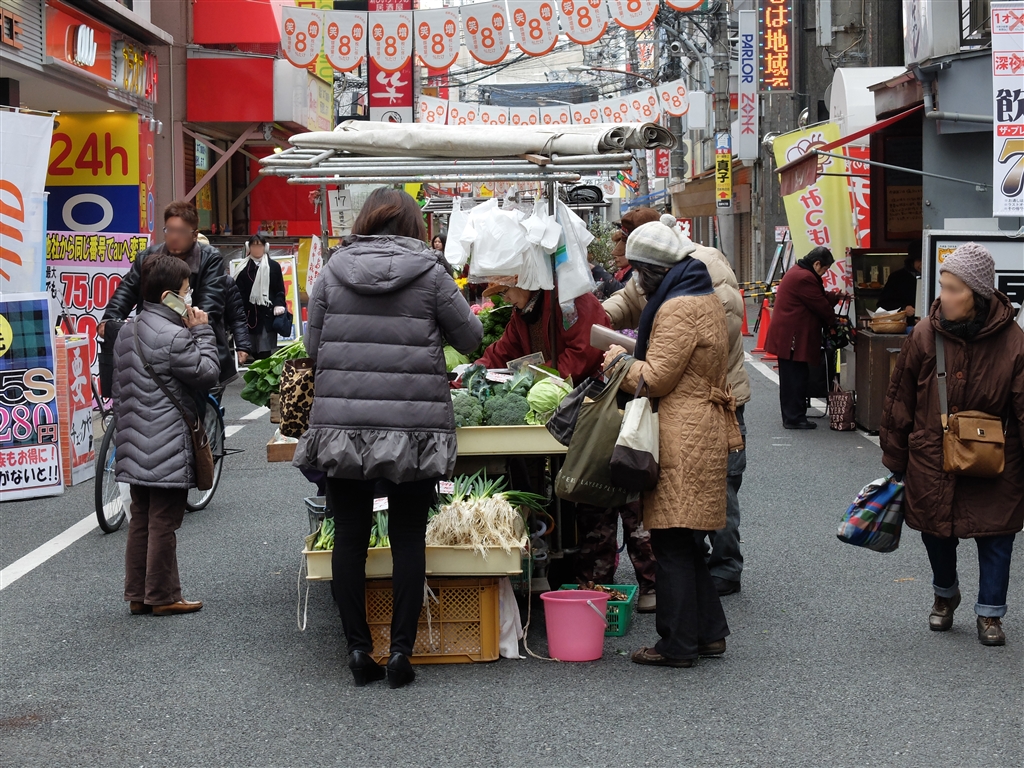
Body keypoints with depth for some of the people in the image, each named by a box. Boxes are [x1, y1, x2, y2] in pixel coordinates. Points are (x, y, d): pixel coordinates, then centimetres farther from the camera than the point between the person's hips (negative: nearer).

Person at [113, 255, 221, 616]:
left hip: (136, 447, 9)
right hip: (168, 448, -9)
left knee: (141, 520, 14)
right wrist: (202, 332, -4)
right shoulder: (174, 336, -17)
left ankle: (137, 595, 19)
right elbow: (208, 373, -11)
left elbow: (118, 390, 16)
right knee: (164, 523, -1)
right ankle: (163, 596, 6)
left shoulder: (127, 333, 12)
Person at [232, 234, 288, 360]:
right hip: (249, 313, 1)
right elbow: (238, 292, 3)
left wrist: (279, 305, -10)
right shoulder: (243, 268, 9)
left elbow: (280, 289, 7)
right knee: (253, 349, 3)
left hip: (268, 313, -1)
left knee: (267, 350, -6)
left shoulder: (274, 266, 8)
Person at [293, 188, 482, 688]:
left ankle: (358, 648, 12)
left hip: (343, 423, 1)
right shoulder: (429, 273, -2)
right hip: (414, 426, -1)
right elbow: (470, 338, 7)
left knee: (350, 537, 9)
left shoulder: (333, 271, 3)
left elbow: (313, 347, 8)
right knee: (408, 538, 8)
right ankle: (401, 650, 8)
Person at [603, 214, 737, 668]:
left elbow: (657, 378, -18)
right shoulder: (705, 298, 16)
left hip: (682, 440, -10)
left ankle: (678, 645, 0)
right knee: (688, 541, 16)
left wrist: (621, 362, 0)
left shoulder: (677, 309, -16)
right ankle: (709, 632, 21)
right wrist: (632, 359, 14)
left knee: (672, 543, -4)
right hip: (705, 430, 10)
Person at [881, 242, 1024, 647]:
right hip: (932, 461, 2)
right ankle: (945, 594, 41)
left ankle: (990, 613, 21)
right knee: (936, 534, 15)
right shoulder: (925, 334, -8)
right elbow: (900, 400, 1)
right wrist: (895, 459, 6)